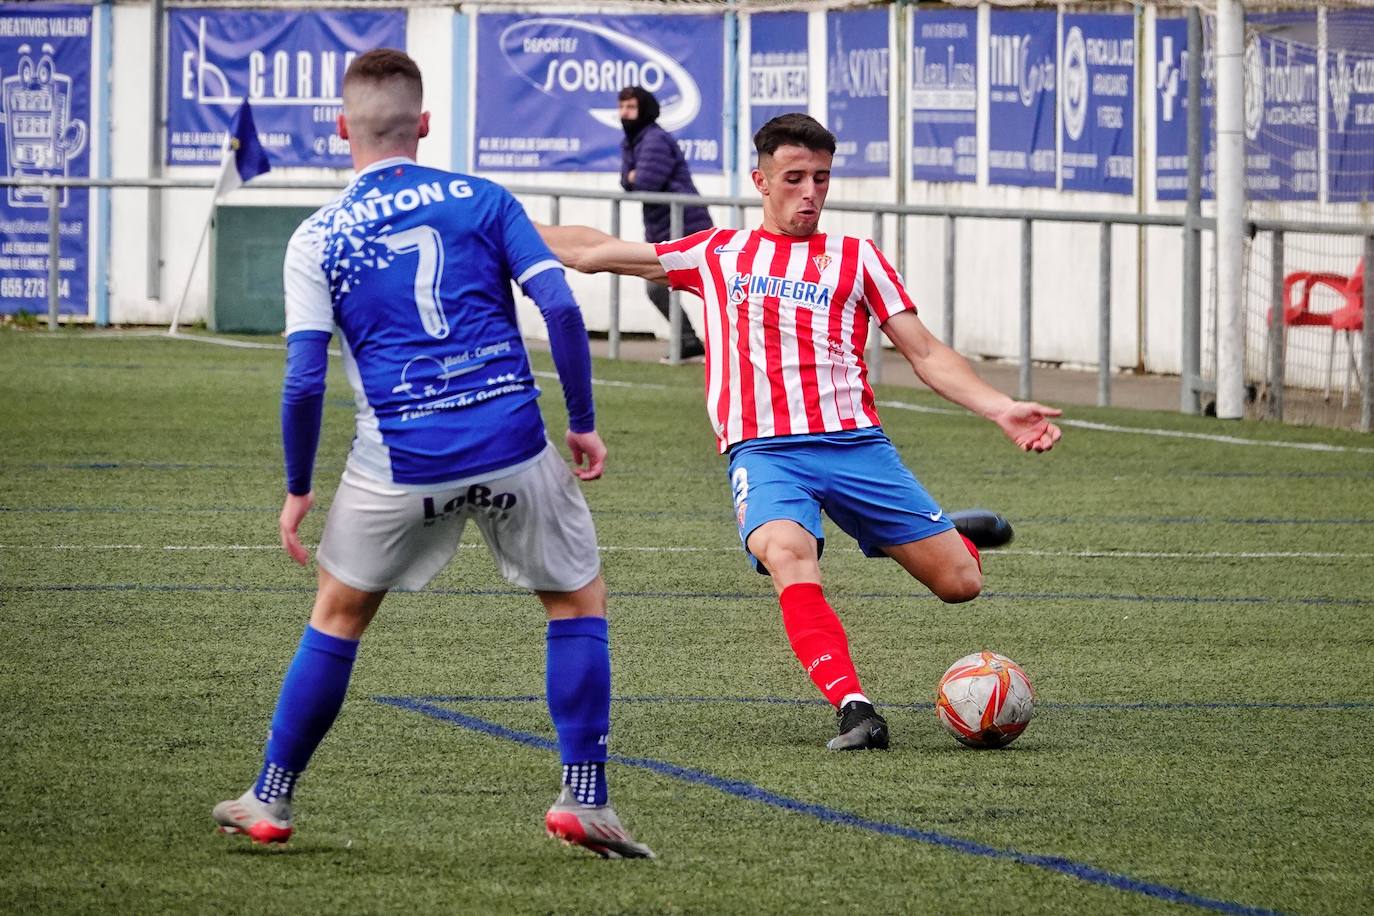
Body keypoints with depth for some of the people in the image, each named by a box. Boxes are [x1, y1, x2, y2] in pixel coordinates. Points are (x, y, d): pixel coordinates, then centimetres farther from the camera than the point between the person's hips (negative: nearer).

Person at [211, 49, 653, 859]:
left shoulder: (317, 239, 5)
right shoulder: (483, 200, 6)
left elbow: (304, 379, -2)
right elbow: (561, 308, -3)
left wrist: (298, 488, 9)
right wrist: (583, 423, 6)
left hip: (402, 459, 0)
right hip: (513, 442, 0)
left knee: (339, 613, 20)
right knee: (580, 600, 18)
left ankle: (271, 802, 24)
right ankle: (584, 800, 9)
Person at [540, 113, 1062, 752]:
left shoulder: (856, 258, 16)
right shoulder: (718, 254, 17)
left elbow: (927, 355, 12)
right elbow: (589, 252, 22)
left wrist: (1001, 410, -2)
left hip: (855, 442, 1)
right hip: (763, 452, -1)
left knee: (960, 582, -5)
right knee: (789, 556, -35)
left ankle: (956, 538, 33)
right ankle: (854, 710, -38)